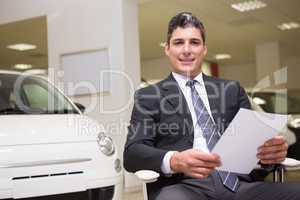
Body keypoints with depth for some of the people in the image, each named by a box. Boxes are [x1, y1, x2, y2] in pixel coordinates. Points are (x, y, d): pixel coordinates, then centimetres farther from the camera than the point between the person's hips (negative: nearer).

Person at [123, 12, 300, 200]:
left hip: (238, 182, 4)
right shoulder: (149, 96, 12)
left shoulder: (232, 89, 21)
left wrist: (271, 147, -12)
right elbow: (132, 153, 0)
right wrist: (174, 161, -21)